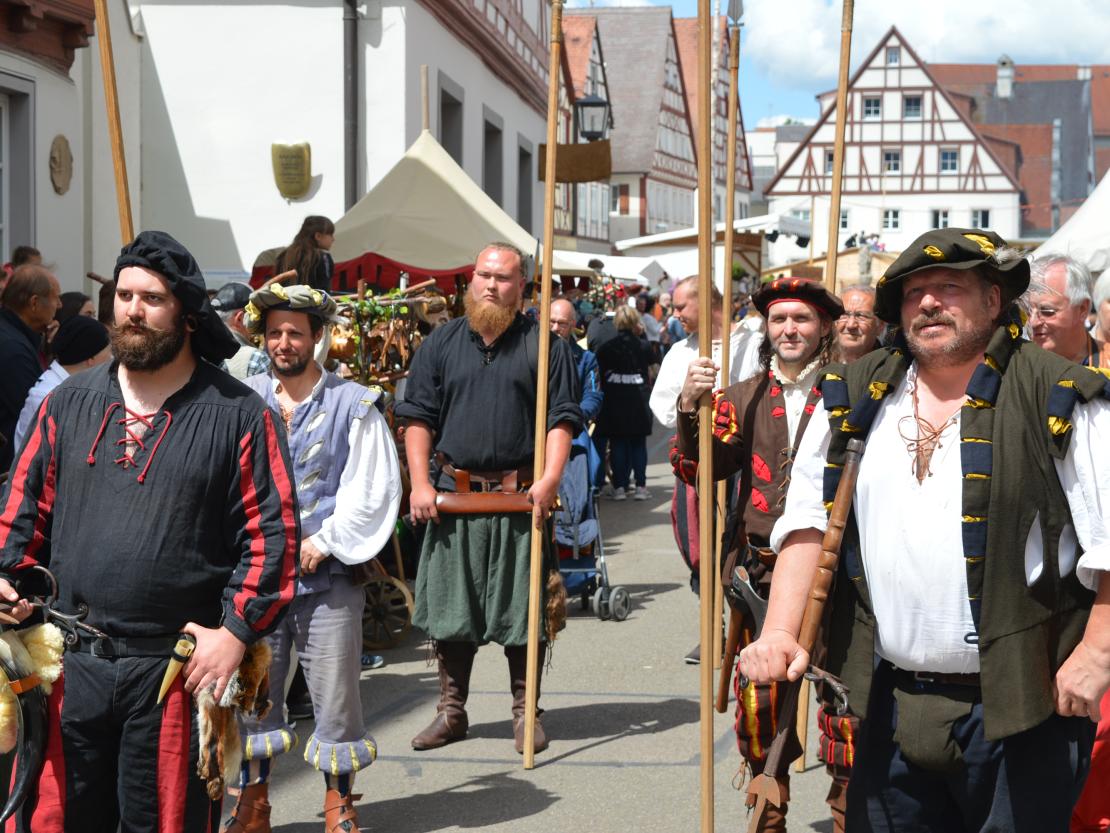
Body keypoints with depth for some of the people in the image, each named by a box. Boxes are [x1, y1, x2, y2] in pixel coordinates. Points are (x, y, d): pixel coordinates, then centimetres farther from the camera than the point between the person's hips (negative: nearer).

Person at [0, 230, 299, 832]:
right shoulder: (69, 403, 10)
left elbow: (271, 532, -4)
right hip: (69, 664, 3)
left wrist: (237, 630, -11)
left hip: (179, 668, -3)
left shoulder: (238, 415, -2)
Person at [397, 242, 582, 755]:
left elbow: (563, 419, -1)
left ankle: (525, 712, 14)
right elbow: (418, 418, 8)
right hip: (453, 495, 2)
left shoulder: (544, 345, 4)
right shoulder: (441, 344, 11)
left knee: (522, 607, 2)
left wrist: (549, 480, -14)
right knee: (450, 606, 6)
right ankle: (451, 710, 18)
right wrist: (420, 483, -3)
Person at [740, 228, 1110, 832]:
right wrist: (780, 630, -5)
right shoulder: (854, 401, 7)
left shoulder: (1059, 401, -6)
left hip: (1021, 709, -4)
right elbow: (808, 522, 6)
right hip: (890, 705, 4)